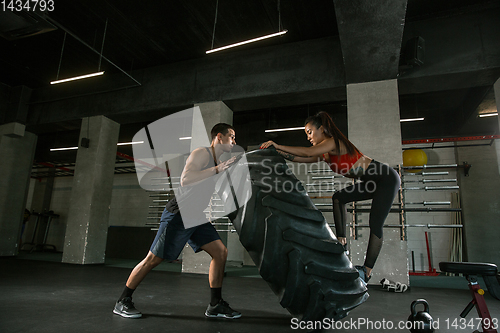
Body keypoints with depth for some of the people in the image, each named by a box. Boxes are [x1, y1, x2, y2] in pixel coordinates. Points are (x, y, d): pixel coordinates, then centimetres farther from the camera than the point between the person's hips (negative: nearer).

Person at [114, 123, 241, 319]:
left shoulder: (218, 163, 16)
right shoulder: (201, 153, -13)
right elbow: (185, 180, -28)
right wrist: (216, 170, -28)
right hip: (179, 214, -8)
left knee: (221, 252, -2)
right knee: (153, 259, 0)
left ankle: (215, 305, 7)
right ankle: (122, 302, 18)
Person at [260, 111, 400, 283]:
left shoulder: (334, 141, -18)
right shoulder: (325, 154, 8)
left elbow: (308, 152, -32)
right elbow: (301, 158, 2)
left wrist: (278, 145, -31)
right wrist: (276, 151, -5)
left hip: (387, 179, -9)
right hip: (373, 182, 9)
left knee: (375, 225, -10)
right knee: (338, 198, 5)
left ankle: (367, 272, -5)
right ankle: (341, 240, 4)